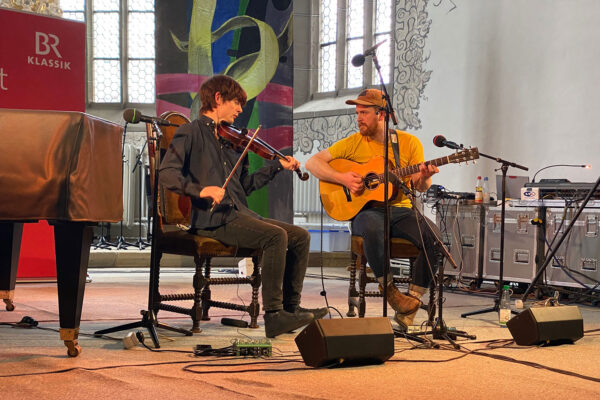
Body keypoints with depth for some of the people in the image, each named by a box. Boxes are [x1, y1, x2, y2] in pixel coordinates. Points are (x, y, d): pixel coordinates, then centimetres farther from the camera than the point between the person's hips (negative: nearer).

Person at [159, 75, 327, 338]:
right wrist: (200, 190, -29)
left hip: (238, 215, 8)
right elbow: (167, 174, -15)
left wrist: (278, 167, 16)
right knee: (276, 235, -27)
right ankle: (273, 315, -24)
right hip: (212, 220, -8)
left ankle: (291, 306, 2)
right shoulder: (191, 133, -2)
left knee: (300, 236, 0)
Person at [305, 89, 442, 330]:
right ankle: (389, 290, -19)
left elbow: (420, 188, 5)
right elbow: (312, 163, 4)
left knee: (432, 237, -28)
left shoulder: (409, 142, 9)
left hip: (400, 209, 1)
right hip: (367, 210, -1)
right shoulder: (353, 143, 8)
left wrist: (424, 178, -20)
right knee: (373, 227, -39)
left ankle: (410, 303, -16)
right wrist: (342, 178, -11)